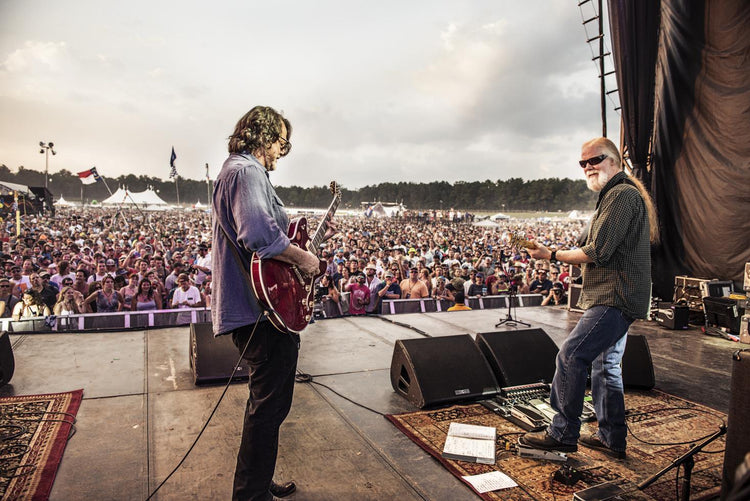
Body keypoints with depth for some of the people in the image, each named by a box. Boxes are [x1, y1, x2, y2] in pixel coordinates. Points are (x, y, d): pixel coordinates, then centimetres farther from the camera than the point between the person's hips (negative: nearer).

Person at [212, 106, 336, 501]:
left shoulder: (238, 170, 21)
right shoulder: (247, 171, -14)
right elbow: (260, 235, -33)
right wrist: (303, 258, -19)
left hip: (258, 310, 12)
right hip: (266, 310, -12)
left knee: (265, 402, 23)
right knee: (270, 406, -1)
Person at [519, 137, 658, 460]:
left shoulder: (622, 195, -13)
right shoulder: (617, 194, 22)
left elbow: (598, 253, -21)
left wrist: (553, 256, -11)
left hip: (615, 299, -11)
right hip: (615, 298, 11)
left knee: (571, 357, -14)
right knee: (605, 365, 16)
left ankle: (562, 434, -5)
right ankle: (612, 439, 26)